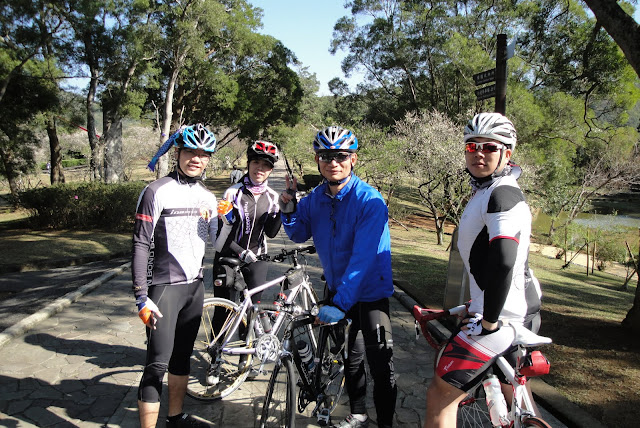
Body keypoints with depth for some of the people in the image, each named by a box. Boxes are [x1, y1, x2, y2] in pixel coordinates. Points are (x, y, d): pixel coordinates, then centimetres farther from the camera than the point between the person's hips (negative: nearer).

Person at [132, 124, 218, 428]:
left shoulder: (207, 197, 9)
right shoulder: (157, 192, -10)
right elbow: (140, 246, -13)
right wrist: (142, 298, -17)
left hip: (195, 285, 6)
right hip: (164, 287, -6)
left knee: (182, 356, 17)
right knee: (157, 365, -6)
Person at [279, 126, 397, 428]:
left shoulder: (369, 200, -23)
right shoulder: (315, 197, -4)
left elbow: (363, 258, -30)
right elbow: (300, 235, 8)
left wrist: (340, 304, -36)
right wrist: (288, 210, -12)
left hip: (369, 292, -6)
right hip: (337, 288, 6)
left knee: (380, 364, 1)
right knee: (349, 355, 19)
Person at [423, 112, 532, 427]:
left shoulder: (503, 194, -19)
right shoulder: (485, 192, 14)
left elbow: (503, 262, -34)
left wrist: (489, 321, -26)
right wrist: (476, 306, 26)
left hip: (495, 321, -10)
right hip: (508, 315, 10)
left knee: (439, 397, -6)